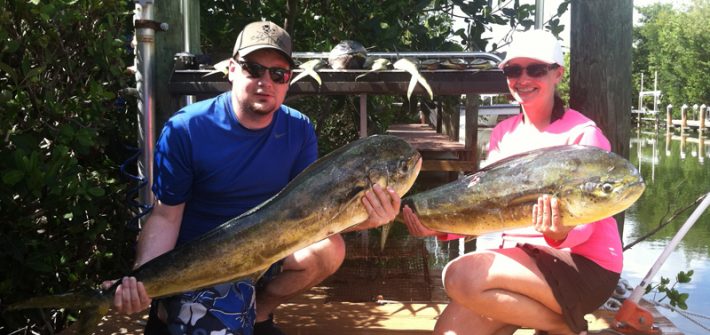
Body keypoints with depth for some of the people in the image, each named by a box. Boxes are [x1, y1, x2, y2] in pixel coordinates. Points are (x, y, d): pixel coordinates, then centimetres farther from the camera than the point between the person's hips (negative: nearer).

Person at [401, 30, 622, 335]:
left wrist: (560, 234, -39)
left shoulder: (582, 134, -9)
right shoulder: (503, 133, 10)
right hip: (519, 257, 6)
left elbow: (583, 225, -16)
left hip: (584, 264, -6)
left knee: (460, 276, -28)